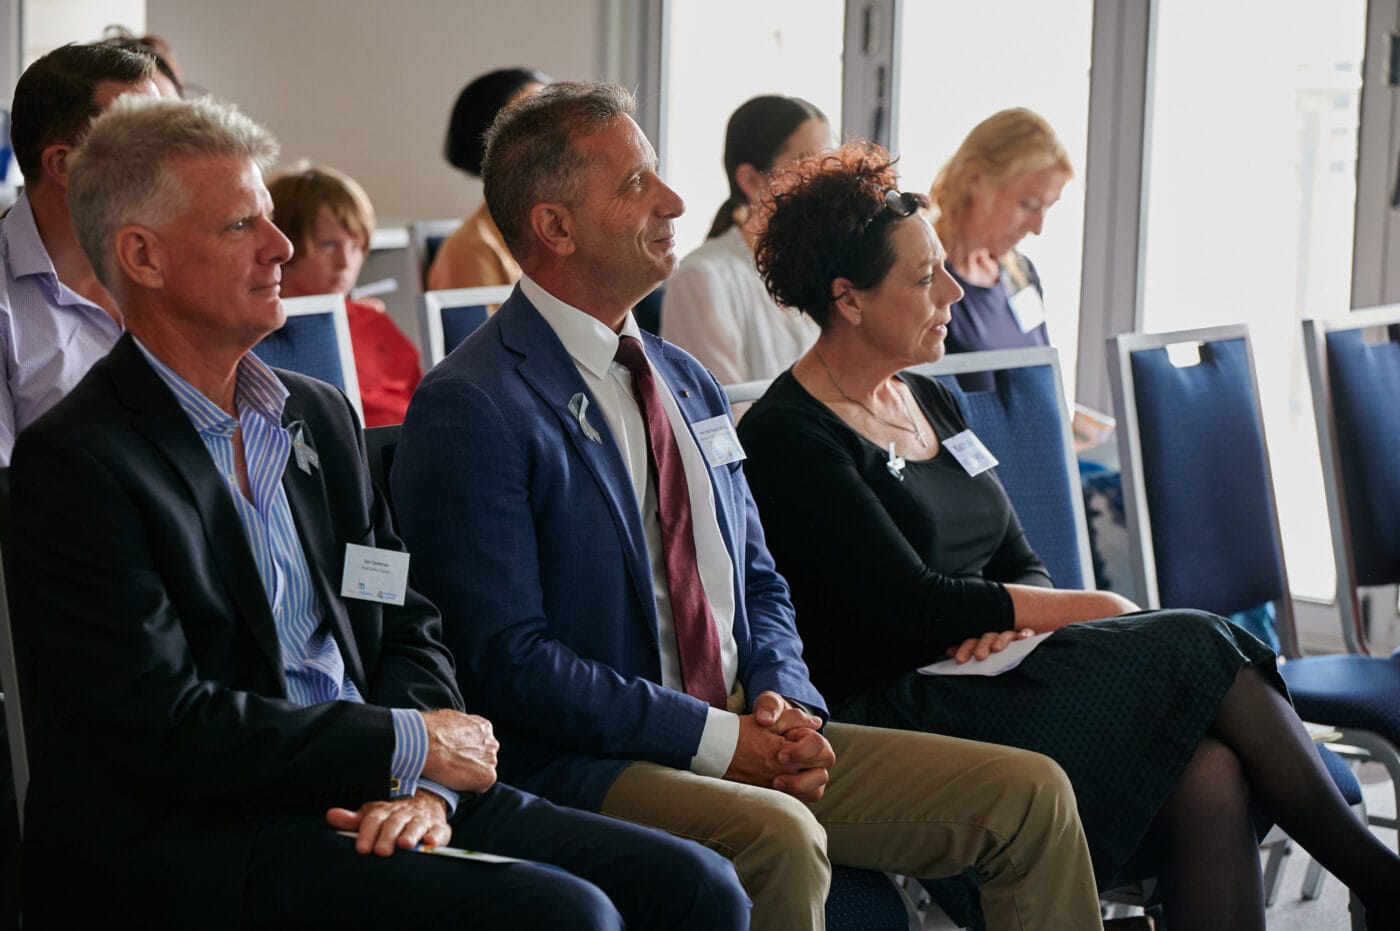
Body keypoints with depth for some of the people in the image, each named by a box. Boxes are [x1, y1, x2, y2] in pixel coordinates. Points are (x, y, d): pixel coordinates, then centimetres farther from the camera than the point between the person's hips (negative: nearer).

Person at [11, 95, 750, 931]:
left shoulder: (321, 417, 16)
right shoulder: (76, 461, -8)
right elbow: (169, 723, -15)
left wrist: (424, 785, -5)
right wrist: (407, 747, -9)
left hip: (371, 800, 7)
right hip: (190, 841, -7)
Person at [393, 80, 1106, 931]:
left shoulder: (689, 384, 17)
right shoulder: (470, 409, -10)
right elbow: (509, 658, -16)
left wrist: (782, 700, -1)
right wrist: (714, 737, -18)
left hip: (746, 737, 8)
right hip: (584, 765, -8)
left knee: (1031, 796, -4)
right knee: (778, 837, -38)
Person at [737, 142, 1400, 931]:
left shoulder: (931, 401, 18)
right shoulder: (788, 437, -8)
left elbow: (1023, 564, 17)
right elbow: (910, 604, -15)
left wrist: (1007, 618, -8)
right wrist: (1090, 610, -8)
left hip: (989, 680, 7)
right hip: (901, 710, -7)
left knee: (1210, 773, -22)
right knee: (1198, 648, -19)